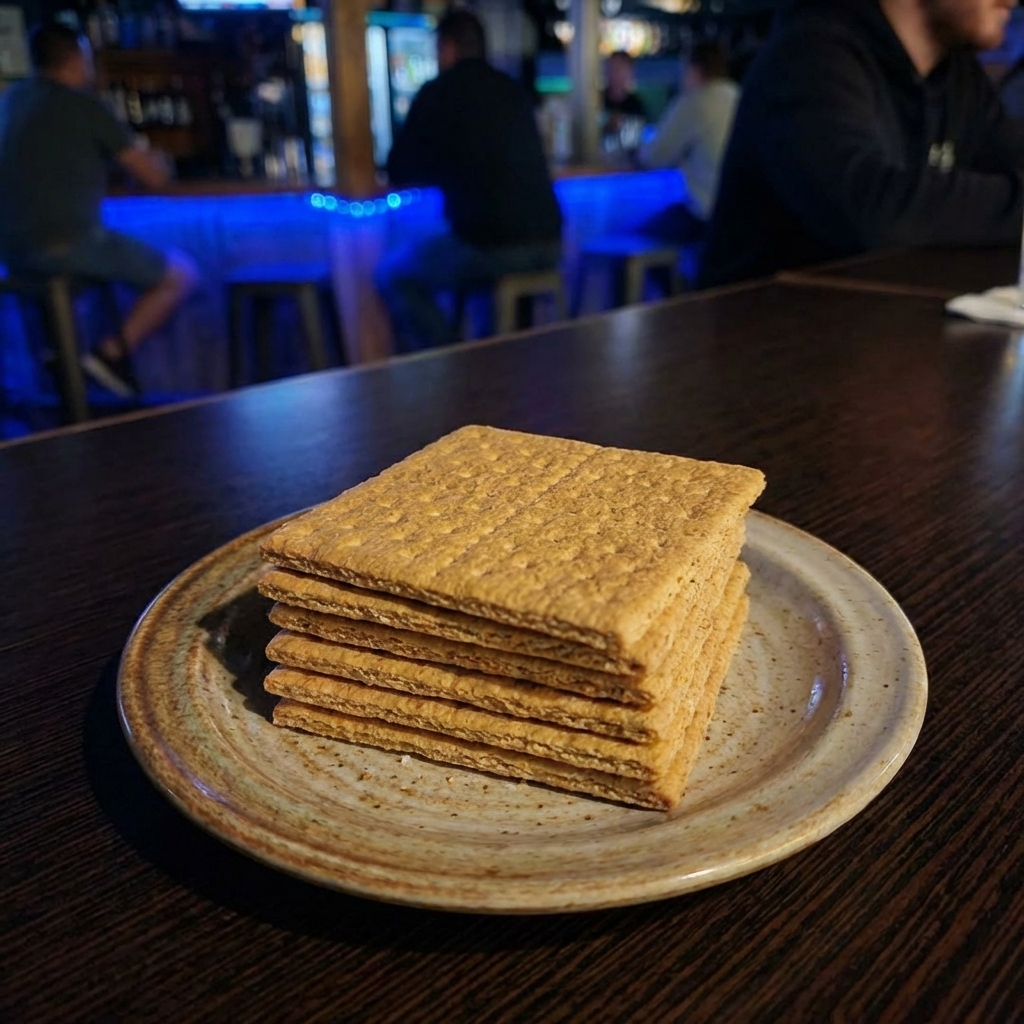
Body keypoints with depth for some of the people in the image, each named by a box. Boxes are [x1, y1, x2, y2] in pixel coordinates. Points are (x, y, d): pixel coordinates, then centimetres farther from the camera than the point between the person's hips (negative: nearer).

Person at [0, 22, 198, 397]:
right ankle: (113, 352, -8)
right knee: (181, 273, 5)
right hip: (67, 243, -7)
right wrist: (157, 161, 20)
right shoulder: (84, 106, -5)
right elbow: (154, 176, -2)